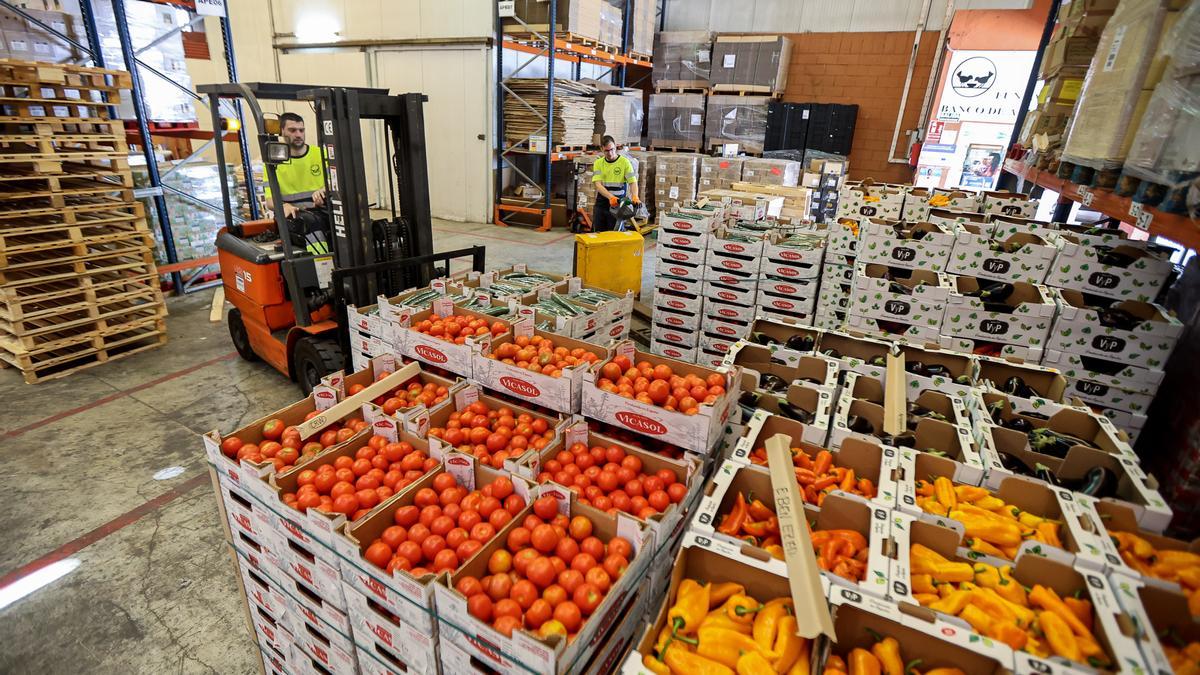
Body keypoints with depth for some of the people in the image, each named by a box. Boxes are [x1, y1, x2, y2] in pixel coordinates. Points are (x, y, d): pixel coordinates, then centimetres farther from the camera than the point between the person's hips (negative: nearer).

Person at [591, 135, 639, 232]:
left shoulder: (625, 162, -3)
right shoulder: (598, 163, 3)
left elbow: (633, 182, -8)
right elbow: (597, 184, -9)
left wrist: (635, 197, -30)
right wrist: (610, 197, -27)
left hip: (618, 205, -3)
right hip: (601, 205, 3)